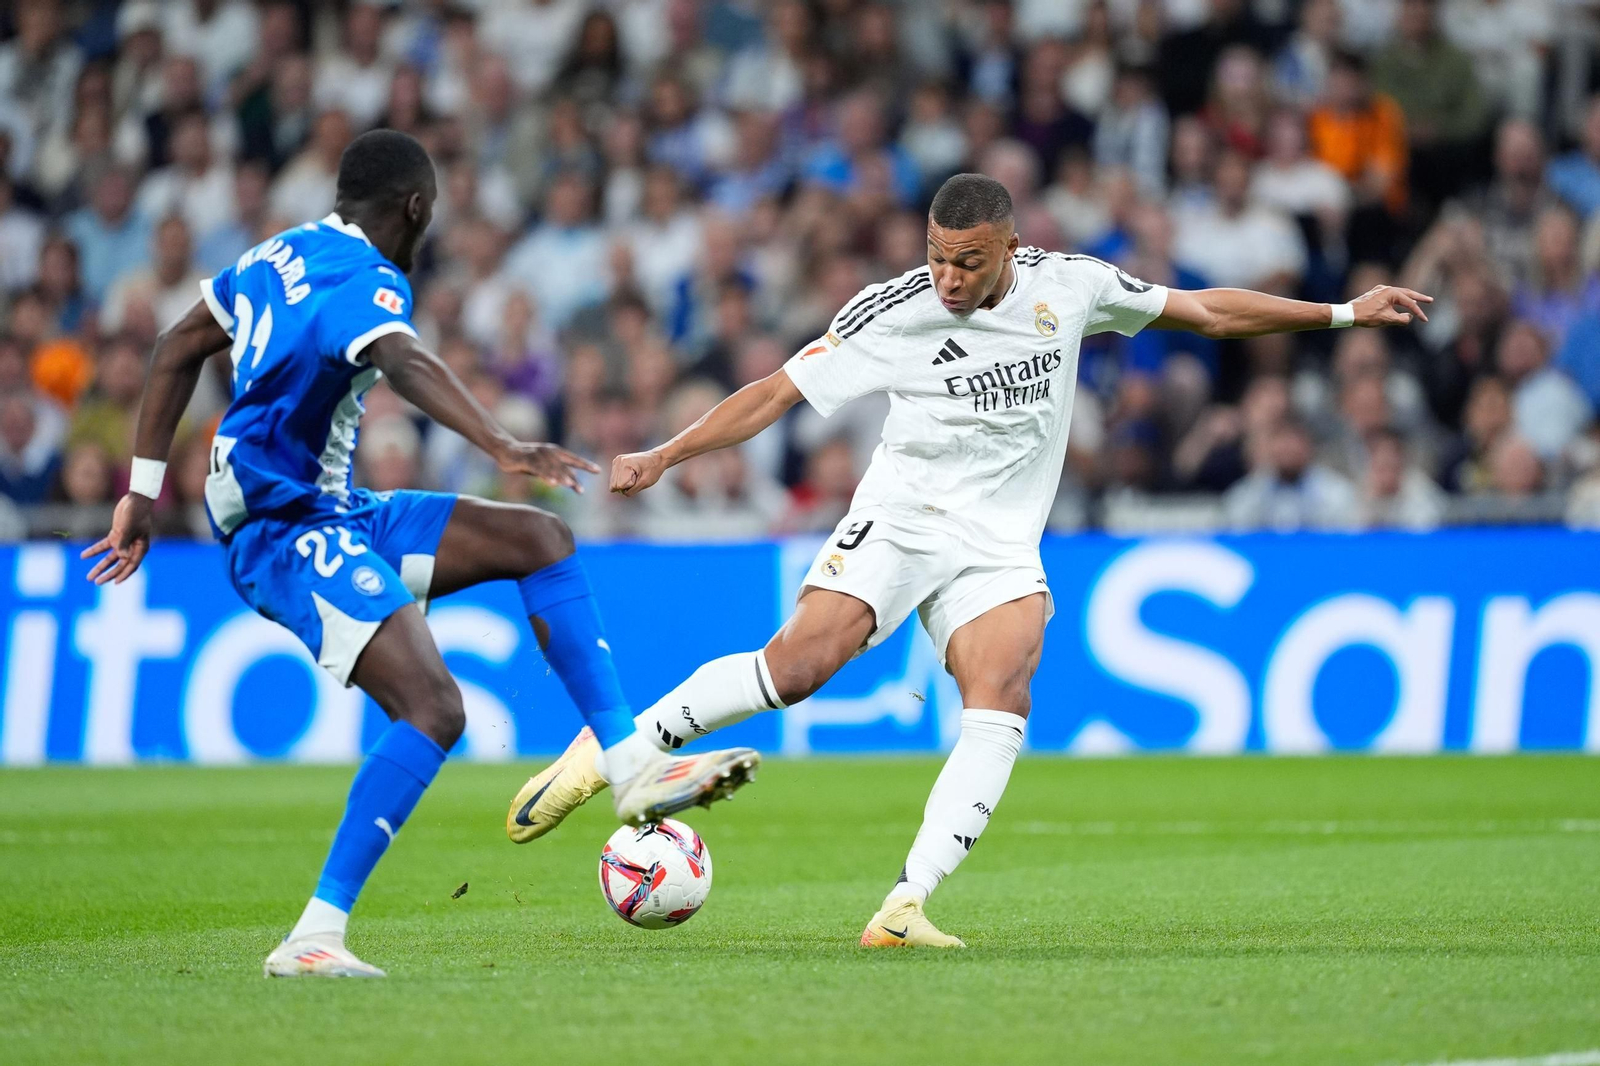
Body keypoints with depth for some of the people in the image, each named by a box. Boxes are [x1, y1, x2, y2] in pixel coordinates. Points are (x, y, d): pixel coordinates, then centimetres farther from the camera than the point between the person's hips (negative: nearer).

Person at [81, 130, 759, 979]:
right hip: (287, 533, -10)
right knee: (432, 711, -24)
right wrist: (504, 448, -53)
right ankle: (314, 936, -25)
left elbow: (178, 351, 20)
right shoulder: (364, 281, -16)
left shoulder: (281, 254, 13)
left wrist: (142, 494, 24)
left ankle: (629, 765, 2)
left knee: (539, 540, 6)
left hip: (332, 514, 10)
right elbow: (404, 363, -38)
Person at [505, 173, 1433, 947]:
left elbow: (1204, 310, 11)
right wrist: (666, 455, -13)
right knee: (798, 664, -24)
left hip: (1001, 544, 3)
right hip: (903, 517, -2)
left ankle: (905, 907, -28)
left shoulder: (1069, 285, -1)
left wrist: (1341, 314, 11)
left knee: (1002, 700, -23)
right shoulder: (894, 311, -9)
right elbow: (777, 392, -5)